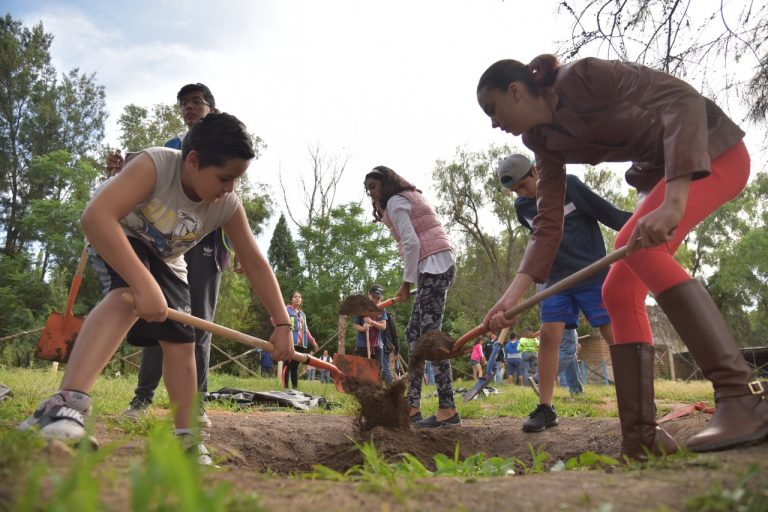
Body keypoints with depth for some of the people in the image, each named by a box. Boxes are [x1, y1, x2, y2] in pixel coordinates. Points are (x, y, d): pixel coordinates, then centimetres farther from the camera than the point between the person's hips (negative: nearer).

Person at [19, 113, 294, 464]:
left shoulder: (228, 207, -22)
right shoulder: (155, 165, -36)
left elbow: (256, 264, -15)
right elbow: (95, 217, -48)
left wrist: (281, 324, -18)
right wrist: (144, 284, -54)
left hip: (166, 259, 6)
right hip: (115, 240, -5)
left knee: (181, 341, 1)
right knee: (129, 297, -37)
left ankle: (185, 438, 12)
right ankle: (65, 405, -47)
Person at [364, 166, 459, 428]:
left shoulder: (395, 202, -2)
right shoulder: (411, 197, 27)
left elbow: (411, 243, -13)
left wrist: (406, 282, -7)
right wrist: (414, 279, 11)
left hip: (434, 265, -10)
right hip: (438, 265, 10)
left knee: (429, 334, -13)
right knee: (414, 333, 7)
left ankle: (447, 409, -13)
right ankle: (413, 405, 8)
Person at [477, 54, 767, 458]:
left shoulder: (582, 76, -20)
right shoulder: (542, 140, 2)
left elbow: (684, 99, -28)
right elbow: (548, 224, -1)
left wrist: (673, 201, -40)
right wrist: (514, 293, -13)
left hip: (712, 149, -8)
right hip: (660, 172, 8)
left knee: (635, 244, -31)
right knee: (619, 290, -2)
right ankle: (641, 436, 0)